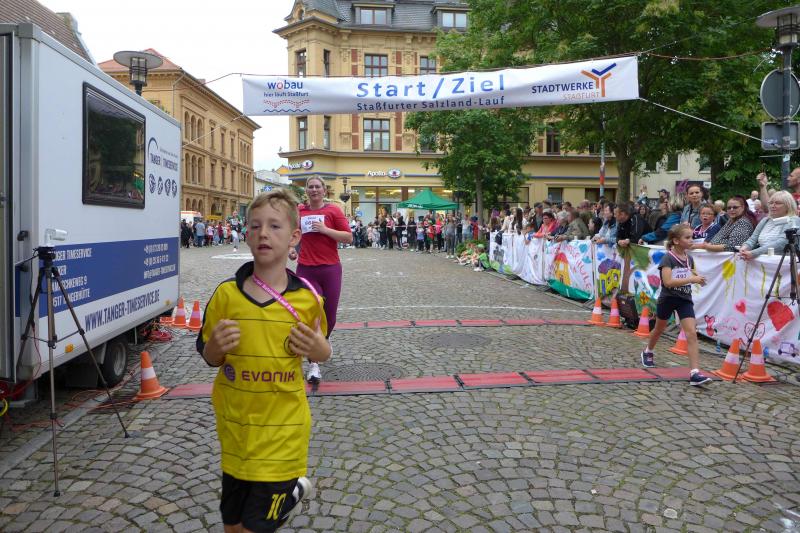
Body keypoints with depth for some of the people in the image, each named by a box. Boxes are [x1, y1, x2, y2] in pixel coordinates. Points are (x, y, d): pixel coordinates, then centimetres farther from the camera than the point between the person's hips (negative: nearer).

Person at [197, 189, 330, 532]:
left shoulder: (306, 298, -8)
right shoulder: (226, 293, -7)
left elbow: (322, 353, 7)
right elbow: (209, 357, 4)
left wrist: (319, 348, -15)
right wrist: (216, 346, -18)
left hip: (282, 429, -2)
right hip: (235, 424, 3)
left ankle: (292, 492, 33)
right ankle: (293, 491, 45)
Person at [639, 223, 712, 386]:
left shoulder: (689, 259, 2)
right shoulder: (668, 258, -16)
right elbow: (668, 282, -27)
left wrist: (698, 278, -3)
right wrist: (691, 279, -30)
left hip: (685, 300, 4)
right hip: (667, 299, -4)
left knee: (692, 333, -11)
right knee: (659, 329, 18)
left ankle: (694, 373, -14)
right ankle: (648, 352, 47)